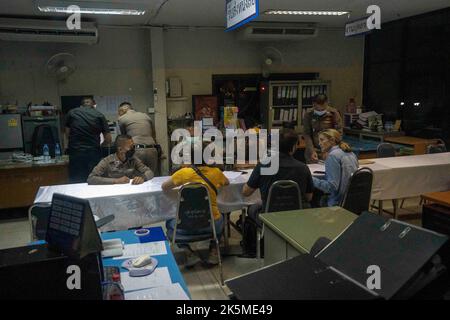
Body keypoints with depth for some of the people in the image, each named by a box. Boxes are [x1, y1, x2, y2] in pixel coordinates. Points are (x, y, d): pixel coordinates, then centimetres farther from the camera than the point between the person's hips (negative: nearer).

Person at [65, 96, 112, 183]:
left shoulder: (71, 113, 9)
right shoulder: (99, 115, 5)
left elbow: (67, 135, 14)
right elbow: (108, 139, 4)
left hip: (75, 154, 1)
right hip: (93, 154, -1)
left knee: (75, 183, 6)